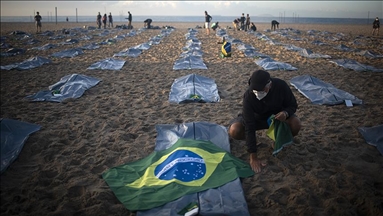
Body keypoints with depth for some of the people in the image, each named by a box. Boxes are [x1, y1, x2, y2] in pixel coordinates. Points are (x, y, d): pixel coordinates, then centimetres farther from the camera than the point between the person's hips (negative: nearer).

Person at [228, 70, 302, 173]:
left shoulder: (281, 86, -30)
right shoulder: (249, 96, -34)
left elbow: (292, 105, -12)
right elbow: (249, 126, -33)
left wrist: (286, 113, -39)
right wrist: (253, 157, -35)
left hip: (277, 116, 1)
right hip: (256, 118, -1)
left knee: (296, 125, -30)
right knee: (234, 131, -29)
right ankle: (251, 138, 6)